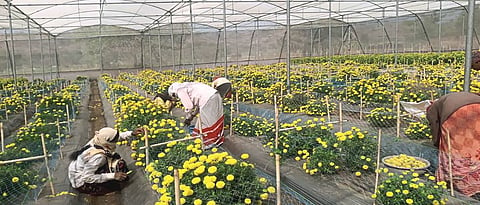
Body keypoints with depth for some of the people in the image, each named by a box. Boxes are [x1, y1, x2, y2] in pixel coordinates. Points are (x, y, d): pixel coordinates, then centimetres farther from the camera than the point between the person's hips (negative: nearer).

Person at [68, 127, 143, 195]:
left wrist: (132, 133, -5)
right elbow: (87, 178, -30)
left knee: (115, 157, 3)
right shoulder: (97, 156, -36)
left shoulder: (96, 140, -14)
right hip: (82, 183, -8)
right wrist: (113, 176, -30)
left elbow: (117, 136, 3)